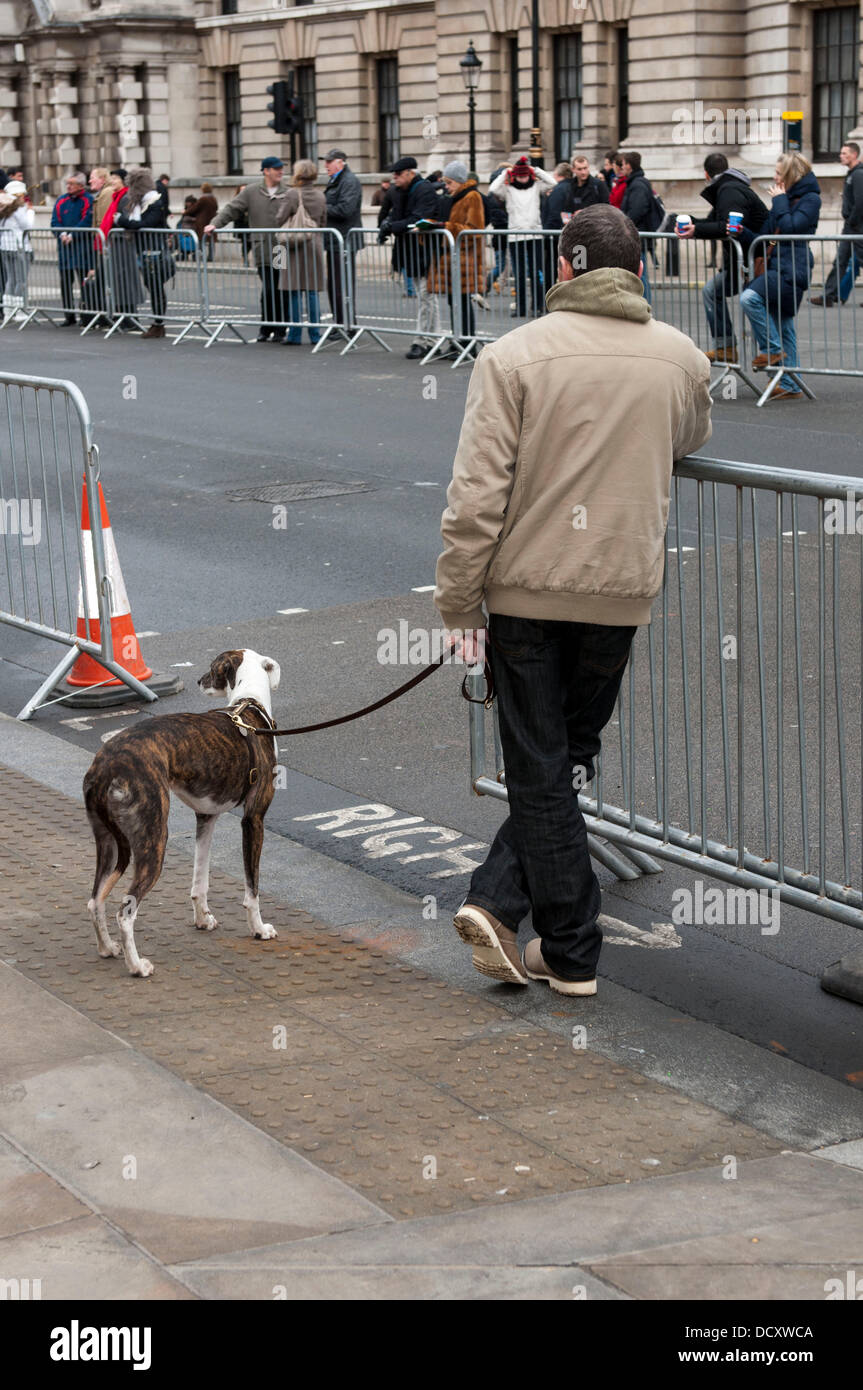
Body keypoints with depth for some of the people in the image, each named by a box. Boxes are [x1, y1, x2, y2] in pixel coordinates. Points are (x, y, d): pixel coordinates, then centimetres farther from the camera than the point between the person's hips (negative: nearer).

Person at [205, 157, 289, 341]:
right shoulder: (251, 192, 5)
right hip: (263, 251, -2)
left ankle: (279, 330, 13)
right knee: (269, 289, -10)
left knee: (282, 292, 2)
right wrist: (215, 223, -6)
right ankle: (265, 328, 5)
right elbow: (231, 209, 4)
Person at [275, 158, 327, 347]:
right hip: (315, 244, 4)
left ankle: (295, 335, 2)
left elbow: (279, 219, -9)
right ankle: (315, 334, 7)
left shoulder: (292, 194, -9)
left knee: (294, 292, 1)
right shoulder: (320, 196, 4)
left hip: (296, 246, -4)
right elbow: (323, 221, 12)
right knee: (313, 291, 7)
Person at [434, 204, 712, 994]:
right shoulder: (683, 358, 3)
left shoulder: (514, 356, -8)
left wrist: (460, 601, -6)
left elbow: (478, 493, -13)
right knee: (572, 756, 17)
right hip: (622, 587, 2)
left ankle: (572, 951, 8)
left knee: (541, 768, 6)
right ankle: (501, 899, 10)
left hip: (527, 586, -2)